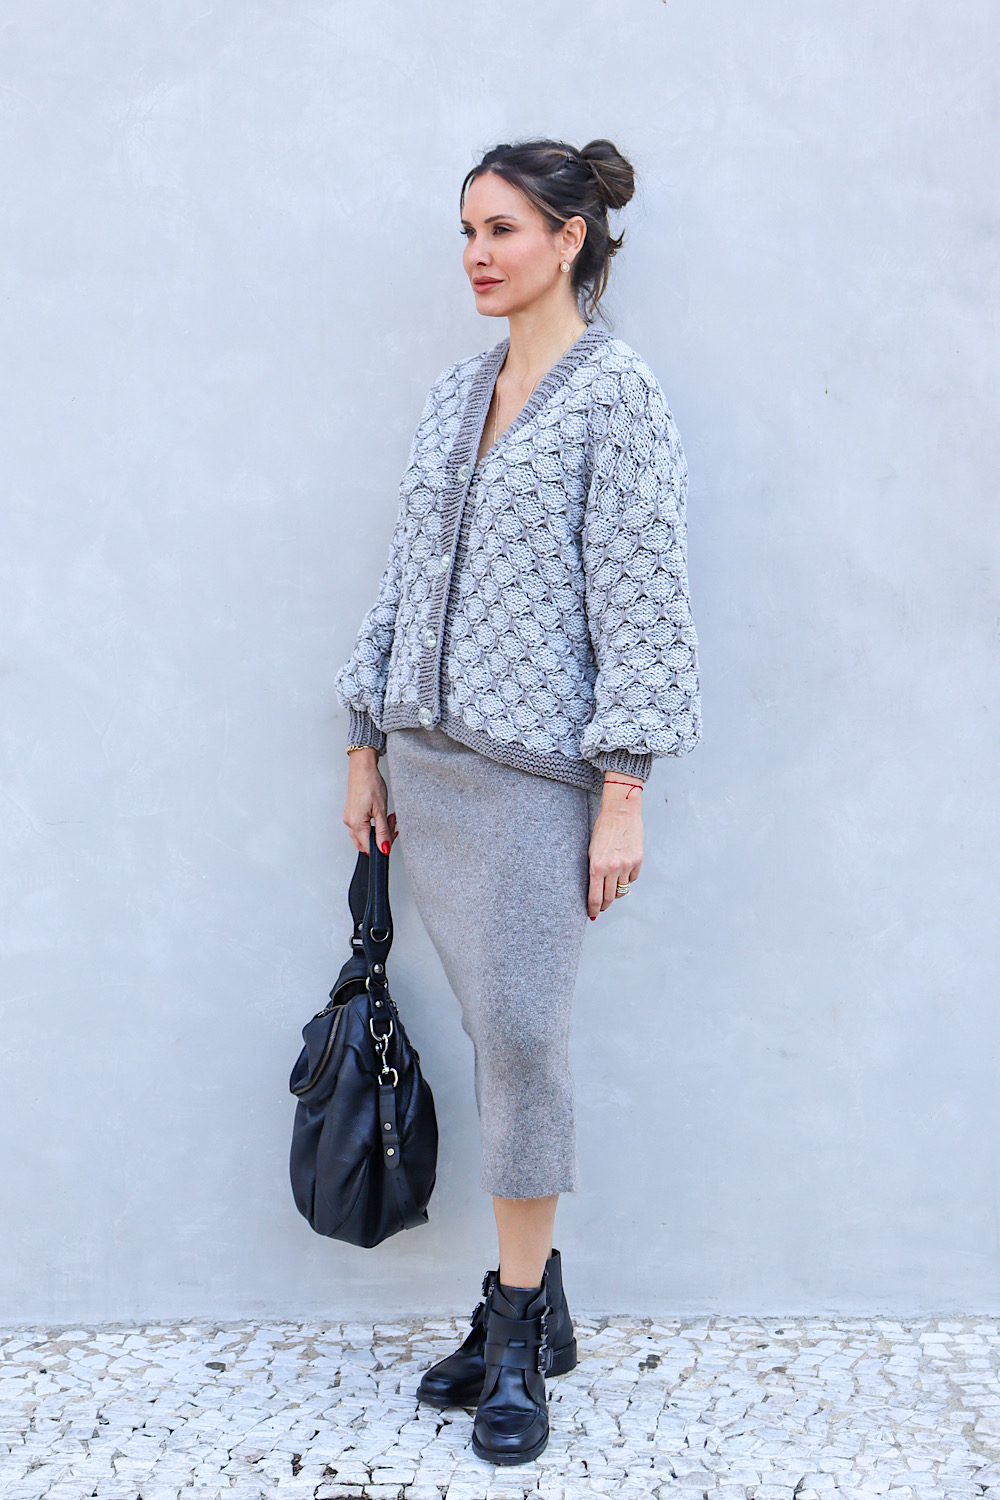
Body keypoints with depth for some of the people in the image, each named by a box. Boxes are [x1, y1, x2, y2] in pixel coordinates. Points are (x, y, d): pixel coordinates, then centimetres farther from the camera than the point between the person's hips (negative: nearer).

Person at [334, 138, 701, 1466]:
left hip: (540, 765, -6)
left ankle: (518, 1336, 9)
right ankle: (534, 1313, 22)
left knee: (521, 1032, -6)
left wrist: (624, 793, -15)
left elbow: (642, 602, -11)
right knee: (494, 1032, 10)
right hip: (431, 758, 6)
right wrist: (367, 745, 14)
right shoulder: (458, 393, 14)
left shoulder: (616, 395, -6)